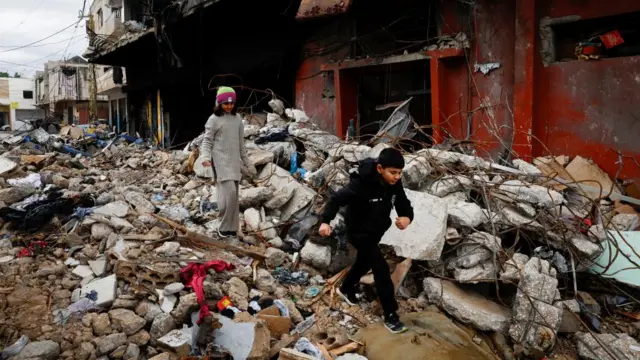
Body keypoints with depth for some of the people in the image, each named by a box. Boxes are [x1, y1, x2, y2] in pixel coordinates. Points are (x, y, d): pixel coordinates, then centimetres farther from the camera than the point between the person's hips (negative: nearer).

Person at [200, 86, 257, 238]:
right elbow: (207, 141, -5)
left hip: (234, 162, 5)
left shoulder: (237, 119, 12)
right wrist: (205, 156, -23)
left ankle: (232, 227, 14)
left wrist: (247, 162, 18)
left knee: (233, 195, 6)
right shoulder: (214, 119, -3)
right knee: (228, 192, -16)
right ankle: (224, 227, -3)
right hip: (221, 162, -5)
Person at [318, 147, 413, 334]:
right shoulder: (361, 184, -32)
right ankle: (390, 316, 4)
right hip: (360, 233, -8)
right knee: (382, 271, -9)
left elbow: (404, 204, -6)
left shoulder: (394, 184, -13)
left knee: (364, 262, 28)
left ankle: (346, 288, 55)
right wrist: (326, 221, -38)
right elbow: (337, 199, -26)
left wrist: (407, 217, -29)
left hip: (377, 231, 8)